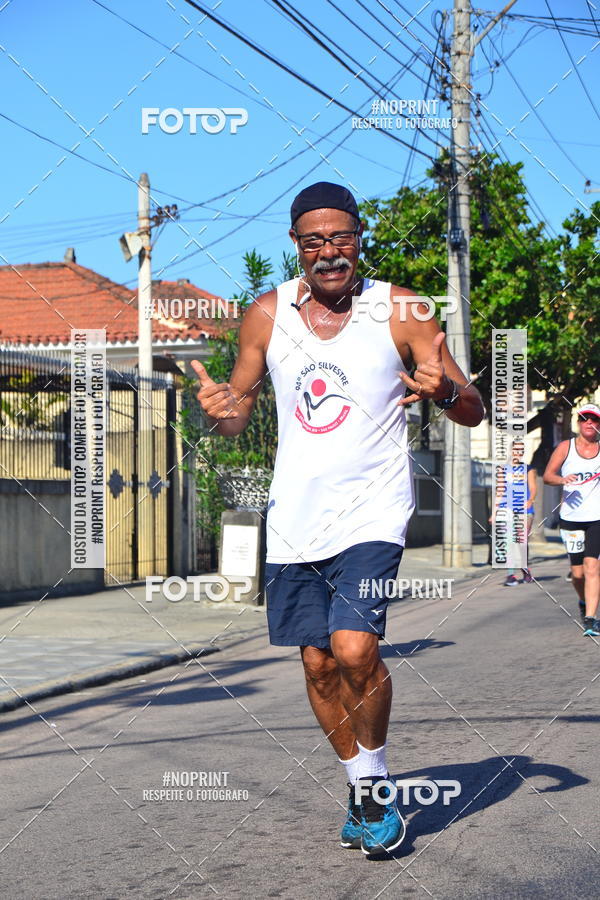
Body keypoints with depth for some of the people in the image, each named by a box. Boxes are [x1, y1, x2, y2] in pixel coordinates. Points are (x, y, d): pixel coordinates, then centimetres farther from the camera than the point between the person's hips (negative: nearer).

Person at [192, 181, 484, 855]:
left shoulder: (400, 312, -4)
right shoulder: (267, 315, 4)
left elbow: (473, 414, -2)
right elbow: (240, 408, 14)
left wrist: (445, 390, -25)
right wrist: (220, 411, -10)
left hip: (372, 510, -3)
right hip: (295, 515, 4)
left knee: (354, 648, -19)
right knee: (318, 662, 8)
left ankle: (377, 782, 7)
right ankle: (363, 788, 29)